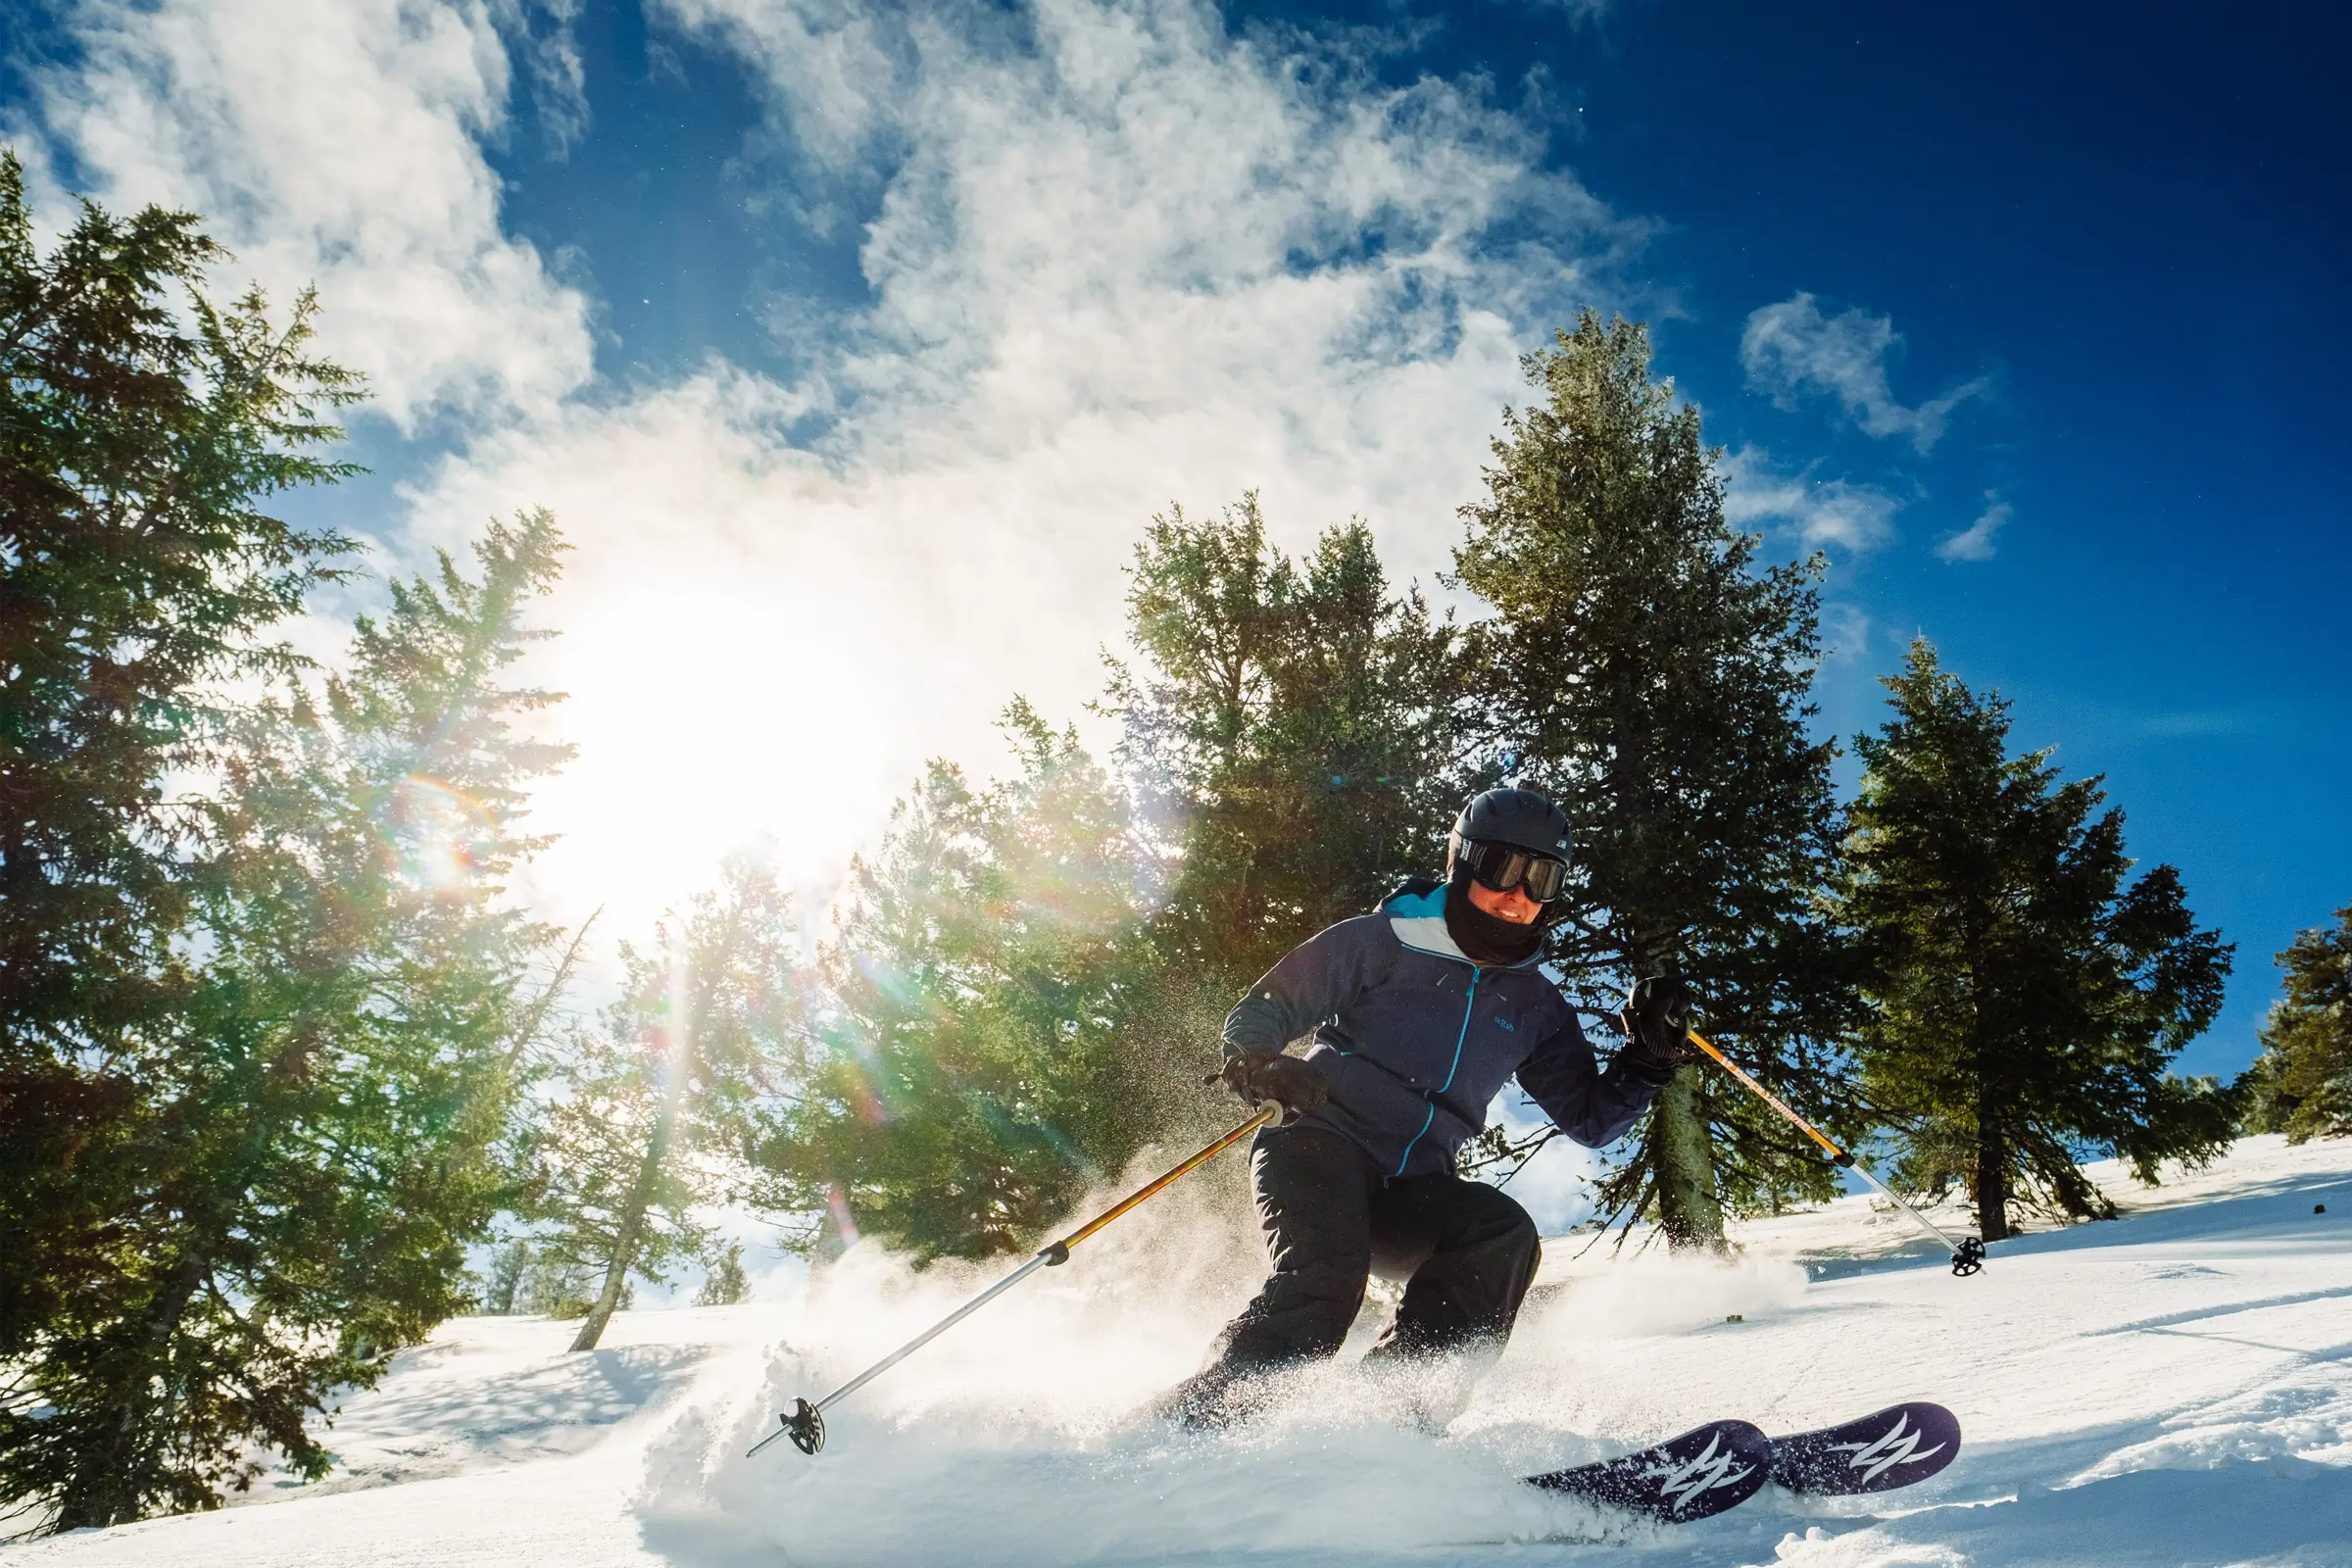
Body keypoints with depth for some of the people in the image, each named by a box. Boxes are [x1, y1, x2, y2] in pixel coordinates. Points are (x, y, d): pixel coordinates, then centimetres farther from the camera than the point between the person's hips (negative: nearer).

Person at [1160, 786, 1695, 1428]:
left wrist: (1649, 1056, 1)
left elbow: (1590, 1118, 19)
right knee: (1322, 1284, -32)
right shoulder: (1379, 941, 2)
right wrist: (1258, 1067, -22)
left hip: (1412, 1195, 4)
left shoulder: (1534, 1006, 15)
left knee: (1503, 1236, -26)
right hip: (1321, 1147, -4)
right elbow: (1258, 1013, 2)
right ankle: (1187, 1419, -25)